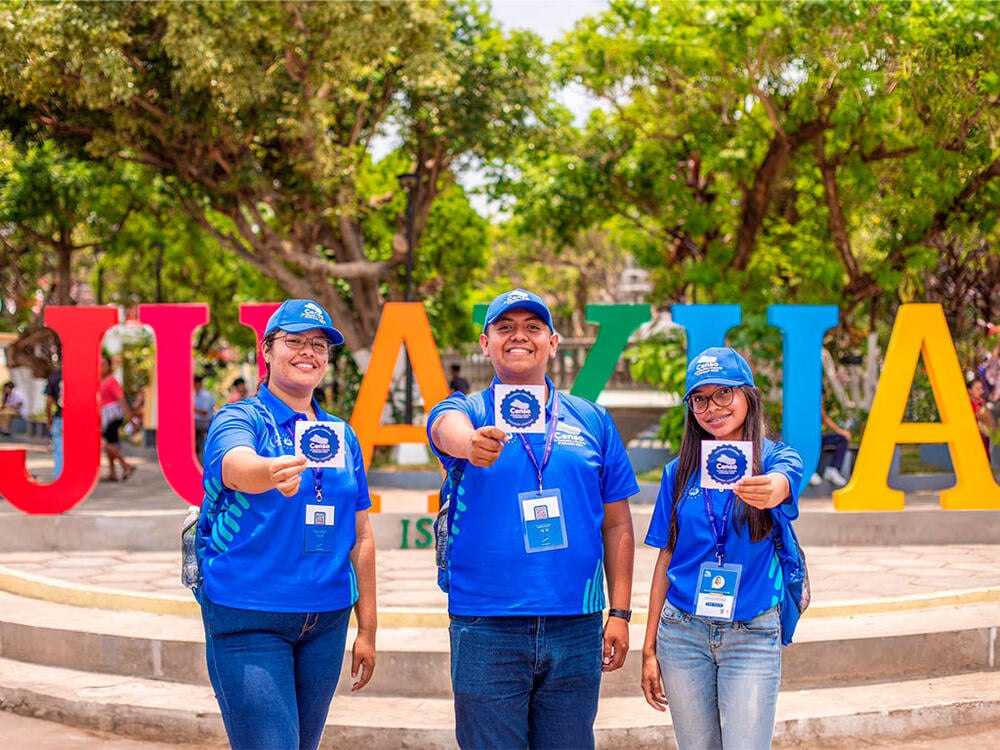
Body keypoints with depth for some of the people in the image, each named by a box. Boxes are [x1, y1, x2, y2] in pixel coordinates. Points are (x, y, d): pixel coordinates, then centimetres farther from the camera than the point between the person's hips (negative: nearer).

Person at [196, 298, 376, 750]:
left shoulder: (341, 435, 13)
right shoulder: (240, 420, -3)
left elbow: (361, 538, 15)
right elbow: (236, 466, -28)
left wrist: (367, 629, 12)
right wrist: (272, 472, -52)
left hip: (326, 620, 5)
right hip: (247, 618, -5)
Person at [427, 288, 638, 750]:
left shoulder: (592, 421, 10)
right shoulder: (467, 412, 3)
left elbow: (617, 525, 12)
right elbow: (450, 429, -23)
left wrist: (620, 613, 6)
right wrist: (472, 445, -47)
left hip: (576, 626, 2)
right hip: (486, 629, -2)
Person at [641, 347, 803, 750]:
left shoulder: (776, 459, -3)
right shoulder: (679, 472, 5)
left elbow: (780, 486, -28)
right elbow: (666, 558, 8)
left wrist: (768, 490, -53)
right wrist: (650, 649, 7)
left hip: (752, 636, -2)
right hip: (683, 633, 3)